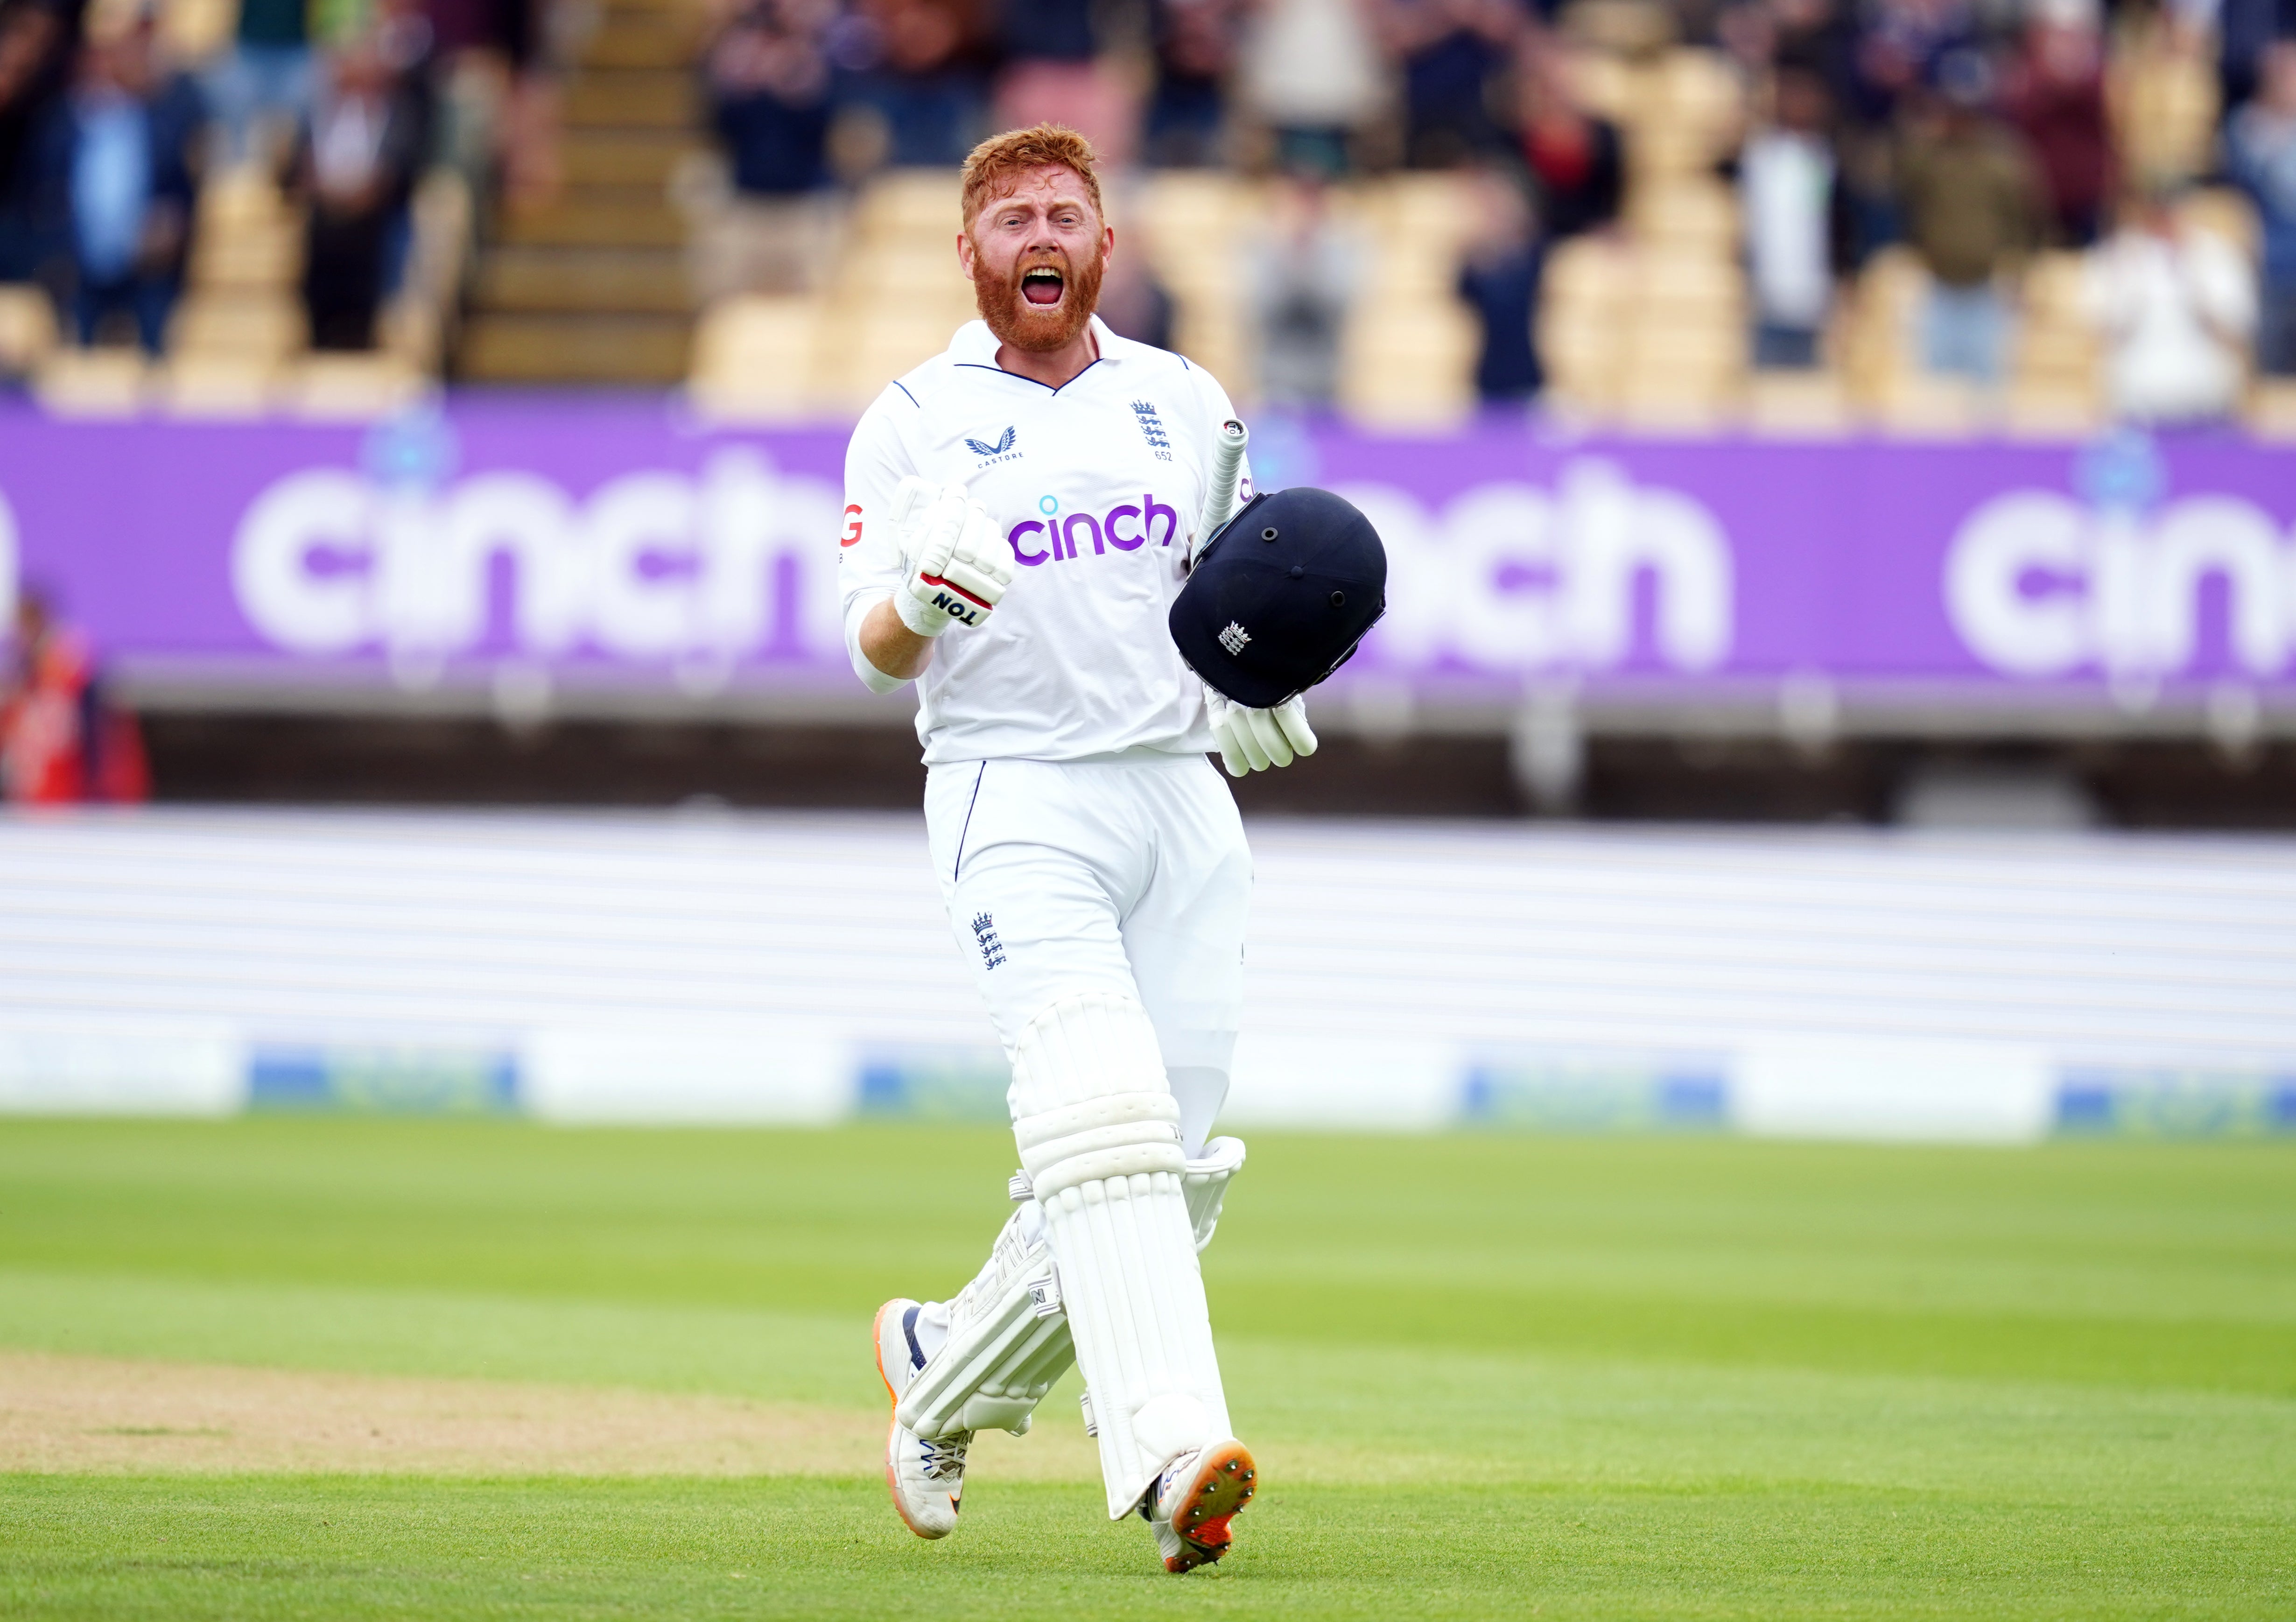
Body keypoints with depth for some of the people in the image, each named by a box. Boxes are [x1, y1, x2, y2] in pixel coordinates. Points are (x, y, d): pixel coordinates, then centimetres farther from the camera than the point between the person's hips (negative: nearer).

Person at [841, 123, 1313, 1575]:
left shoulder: (1186, 404, 15)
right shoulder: (915, 422, 4)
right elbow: (876, 655, -2)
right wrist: (919, 597, -25)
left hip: (1181, 792, 5)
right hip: (1015, 799, -4)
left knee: (1178, 1171, 1)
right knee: (1103, 1114, -23)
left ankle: (951, 1371, 24)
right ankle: (1170, 1454, -34)